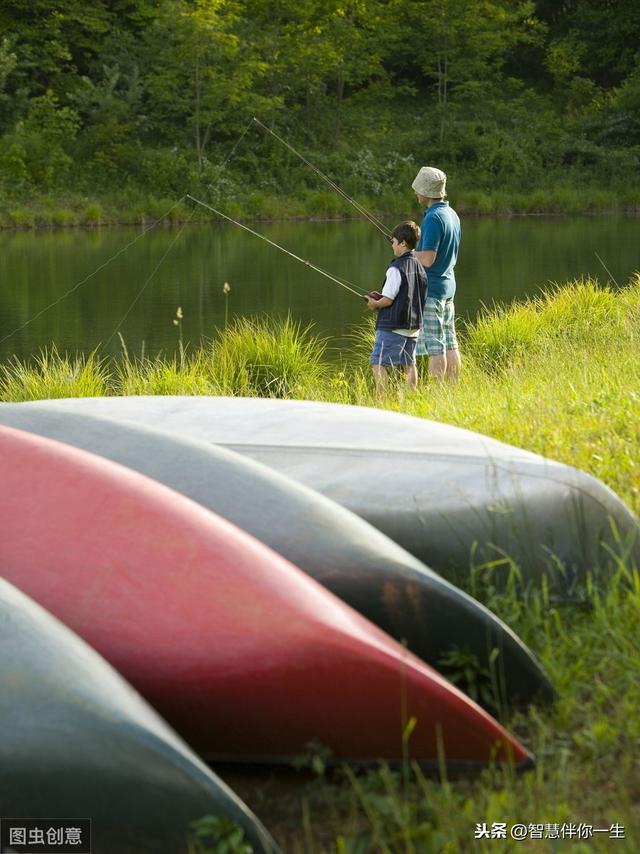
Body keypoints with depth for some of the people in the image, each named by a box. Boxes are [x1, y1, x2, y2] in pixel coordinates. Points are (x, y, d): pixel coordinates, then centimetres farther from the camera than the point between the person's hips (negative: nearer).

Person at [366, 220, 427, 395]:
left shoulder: (396, 269, -16)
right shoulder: (419, 267, 8)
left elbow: (387, 300, -17)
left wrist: (374, 304, 4)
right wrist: (380, 299, 17)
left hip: (393, 326, -8)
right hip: (414, 325, 8)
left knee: (378, 363, -5)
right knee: (409, 364, 14)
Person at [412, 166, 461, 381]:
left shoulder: (433, 218, -19)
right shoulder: (451, 214, 11)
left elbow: (427, 259, -23)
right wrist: (417, 249, 15)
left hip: (430, 289, -9)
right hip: (448, 286, 9)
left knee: (434, 347, -8)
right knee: (449, 343, 11)